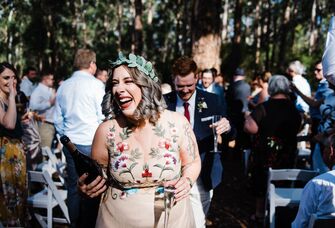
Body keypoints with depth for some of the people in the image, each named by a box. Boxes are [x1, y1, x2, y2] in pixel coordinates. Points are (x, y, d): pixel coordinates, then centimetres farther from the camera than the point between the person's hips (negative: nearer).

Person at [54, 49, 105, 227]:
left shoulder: (63, 86, 5)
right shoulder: (95, 84, -11)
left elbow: (57, 119, 11)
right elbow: (103, 116, -9)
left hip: (70, 143, 5)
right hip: (90, 143, -5)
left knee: (73, 187, 13)